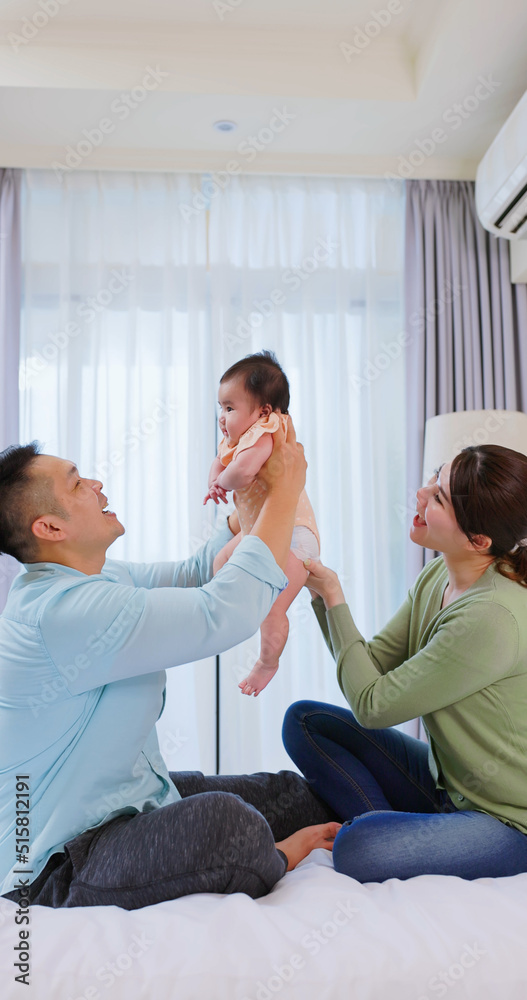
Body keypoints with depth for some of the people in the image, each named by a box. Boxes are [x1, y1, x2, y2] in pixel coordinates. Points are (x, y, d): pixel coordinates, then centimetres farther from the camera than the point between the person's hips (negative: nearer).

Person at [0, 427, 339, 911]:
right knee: (224, 818, -32)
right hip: (59, 863, -10)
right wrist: (285, 490, -21)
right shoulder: (62, 609, -29)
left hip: (133, 796, 10)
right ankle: (274, 861, -2)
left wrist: (257, 490, 3)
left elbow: (194, 575, 12)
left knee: (294, 793, 1)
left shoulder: (101, 579, 4)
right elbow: (228, 608, -32)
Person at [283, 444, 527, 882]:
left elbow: (371, 705, -23)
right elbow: (373, 666, 0)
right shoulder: (436, 576, -5)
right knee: (304, 719, 1)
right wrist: (320, 590, -10)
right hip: (443, 780, 8)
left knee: (358, 850, -30)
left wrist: (335, 599, -16)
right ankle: (396, 830, -3)